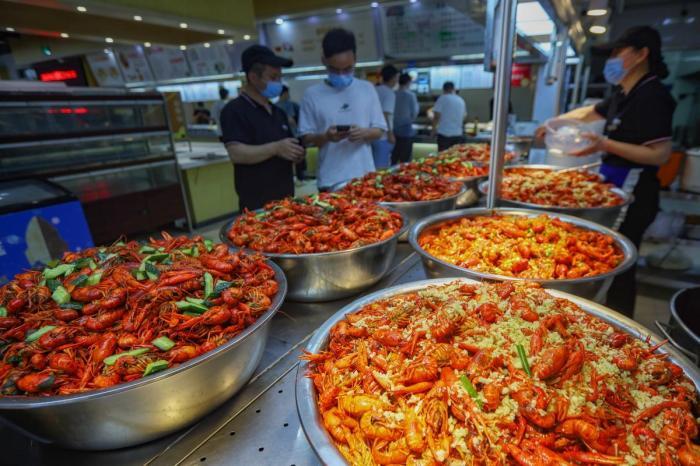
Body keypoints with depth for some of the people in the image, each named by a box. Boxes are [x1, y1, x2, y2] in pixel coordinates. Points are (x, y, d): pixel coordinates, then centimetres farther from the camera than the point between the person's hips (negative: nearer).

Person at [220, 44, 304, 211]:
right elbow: (236, 153, -19)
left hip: (285, 198, 7)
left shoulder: (279, 112, 16)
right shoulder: (235, 110, -7)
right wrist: (275, 149, -26)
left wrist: (296, 154, 0)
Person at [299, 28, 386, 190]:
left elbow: (379, 130, 8)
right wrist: (325, 137, -19)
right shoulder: (312, 94, 1)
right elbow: (306, 137, 2)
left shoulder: (367, 88, 6)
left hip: (365, 176, 2)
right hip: (330, 180, -2)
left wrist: (364, 133, -14)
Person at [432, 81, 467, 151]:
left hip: (444, 133, -5)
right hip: (458, 133, 5)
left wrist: (434, 128, 3)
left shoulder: (442, 98, -3)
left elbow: (436, 116, -9)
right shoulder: (461, 100, 13)